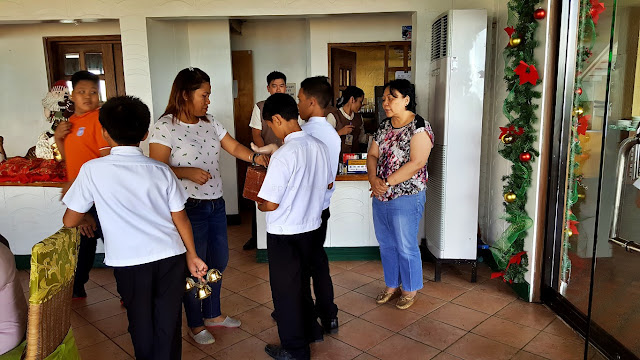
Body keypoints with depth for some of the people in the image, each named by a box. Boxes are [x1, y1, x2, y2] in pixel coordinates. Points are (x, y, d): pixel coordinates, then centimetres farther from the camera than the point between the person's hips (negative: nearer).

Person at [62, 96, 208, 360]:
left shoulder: (92, 170, -4)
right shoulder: (161, 170, 1)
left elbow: (70, 221, 4)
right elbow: (181, 219, 4)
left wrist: (87, 220, 27)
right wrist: (192, 256, 15)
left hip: (129, 262, -1)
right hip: (171, 257, 2)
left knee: (142, 324, 19)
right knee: (168, 324, 12)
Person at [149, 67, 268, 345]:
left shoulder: (210, 123, 8)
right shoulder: (165, 127, -12)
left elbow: (234, 147, 7)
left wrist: (255, 157, -10)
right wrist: (187, 172, -29)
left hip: (216, 204, 7)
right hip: (189, 208, -7)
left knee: (219, 261, 18)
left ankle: (213, 314, 39)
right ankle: (195, 325, 28)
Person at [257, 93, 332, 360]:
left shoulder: (283, 155, -25)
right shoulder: (319, 146, -2)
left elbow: (270, 204, -23)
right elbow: (328, 183, 12)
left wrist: (259, 204, -2)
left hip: (284, 233, -7)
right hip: (311, 226, 7)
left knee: (285, 289, 10)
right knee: (301, 282, 25)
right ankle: (311, 330, 42)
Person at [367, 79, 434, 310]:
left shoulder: (420, 127, -13)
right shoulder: (384, 126, 10)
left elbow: (417, 163, -22)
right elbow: (372, 155, 9)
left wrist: (387, 182, -20)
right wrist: (374, 179, -9)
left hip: (406, 198, -7)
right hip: (380, 197, 7)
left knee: (406, 247, 5)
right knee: (386, 244, 17)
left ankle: (411, 289, 27)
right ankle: (392, 285, 35)